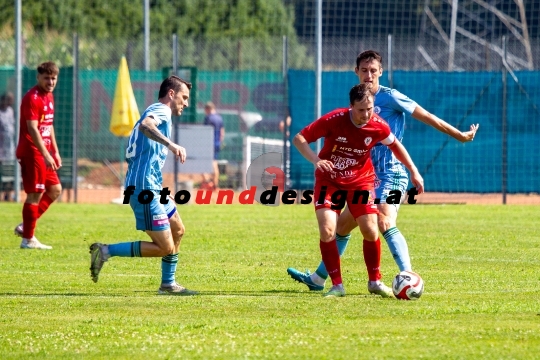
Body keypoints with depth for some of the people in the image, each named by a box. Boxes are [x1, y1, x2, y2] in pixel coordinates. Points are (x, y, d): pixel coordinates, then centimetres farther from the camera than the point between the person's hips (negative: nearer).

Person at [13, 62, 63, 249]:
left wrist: (55, 151, 20)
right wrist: (46, 155, -29)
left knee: (55, 189, 12)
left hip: (44, 153, 10)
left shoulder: (49, 97, 14)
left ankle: (25, 226, 16)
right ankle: (28, 239, -1)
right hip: (31, 152, -10)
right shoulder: (32, 98, -16)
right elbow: (32, 129, -23)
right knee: (35, 193, -7)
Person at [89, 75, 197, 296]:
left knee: (177, 230, 22)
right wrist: (171, 144, -41)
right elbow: (145, 125, -33)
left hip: (152, 188, 11)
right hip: (144, 188, -11)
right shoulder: (161, 110, -8)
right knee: (165, 248, -11)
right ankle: (106, 251, -10)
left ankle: (168, 284, 27)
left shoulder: (158, 112, 22)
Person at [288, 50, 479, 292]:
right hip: (369, 177, 8)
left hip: (390, 174, -8)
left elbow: (426, 116, -7)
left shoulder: (390, 97, -9)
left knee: (385, 224, -30)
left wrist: (459, 135, -5)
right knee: (342, 224, 17)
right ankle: (318, 279, 31)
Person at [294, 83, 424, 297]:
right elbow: (299, 138, -16)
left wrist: (414, 172, 7)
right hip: (329, 181, -2)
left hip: (361, 181, 2)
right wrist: (316, 160, -33)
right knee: (327, 231, -15)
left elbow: (395, 145, 8)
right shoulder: (334, 120, -23)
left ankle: (375, 282, 14)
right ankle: (337, 285, -3)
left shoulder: (378, 126, -15)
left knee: (371, 231, -7)